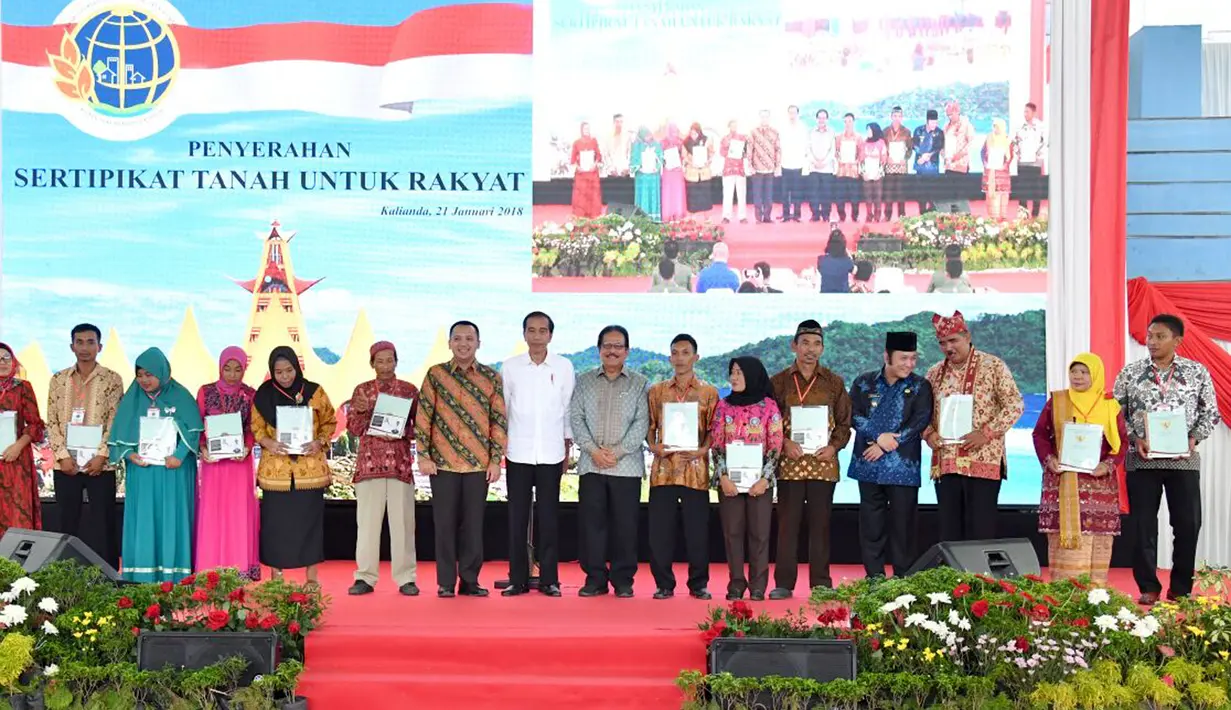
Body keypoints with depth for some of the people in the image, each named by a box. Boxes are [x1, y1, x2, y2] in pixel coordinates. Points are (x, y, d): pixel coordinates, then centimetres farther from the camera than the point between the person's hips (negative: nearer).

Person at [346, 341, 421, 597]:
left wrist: (402, 432, -11)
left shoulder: (409, 390, 6)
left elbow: (419, 427, 8)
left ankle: (406, 578, 5)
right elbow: (353, 429, 6)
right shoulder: (362, 390, 8)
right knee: (367, 521, 1)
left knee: (402, 521, -1)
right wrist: (360, 411, -13)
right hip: (369, 462, 1)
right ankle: (365, 577, 8)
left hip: (400, 463, -1)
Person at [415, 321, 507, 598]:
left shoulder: (491, 377, 4)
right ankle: (446, 583, 12)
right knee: (445, 523, 4)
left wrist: (495, 460, -1)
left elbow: (499, 420, 4)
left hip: (479, 463, 1)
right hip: (443, 462, -1)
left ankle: (470, 581, 15)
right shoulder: (436, 374, 2)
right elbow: (423, 416, 1)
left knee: (473, 524, 5)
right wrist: (423, 456, -4)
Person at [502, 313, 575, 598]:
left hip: (551, 453, 0)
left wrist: (568, 447, 6)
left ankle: (549, 579, 9)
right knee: (517, 516, 3)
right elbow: (502, 408, 6)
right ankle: (517, 579, 9)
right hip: (518, 452, 0)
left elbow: (569, 408, 7)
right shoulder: (510, 366, 2)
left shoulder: (564, 367, 2)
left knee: (548, 517, 3)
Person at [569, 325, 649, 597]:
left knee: (625, 524, 0)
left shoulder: (639, 383, 7)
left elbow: (642, 422, -1)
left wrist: (617, 452, -10)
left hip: (627, 465, -1)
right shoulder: (584, 381, 12)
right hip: (591, 464, 2)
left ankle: (623, 580, 10)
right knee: (591, 522, 2)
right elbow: (575, 418, 5)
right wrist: (593, 450, -8)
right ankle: (595, 578, 10)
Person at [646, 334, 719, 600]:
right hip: (663, 468, 1)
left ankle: (698, 584, 13)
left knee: (697, 530, 1)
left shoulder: (709, 392, 8)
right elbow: (649, 426, 13)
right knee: (659, 529, 1)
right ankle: (664, 584, 12)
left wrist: (702, 451, -11)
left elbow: (714, 430, 6)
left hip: (695, 469, -1)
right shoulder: (657, 391, 12)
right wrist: (653, 447, -5)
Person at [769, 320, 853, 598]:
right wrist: (784, 443, -10)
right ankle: (784, 583, 8)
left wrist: (834, 446, -7)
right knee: (787, 522, 1)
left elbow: (844, 422, 9)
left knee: (820, 523, 5)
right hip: (789, 463, 0)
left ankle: (821, 583, 13)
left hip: (823, 462, 0)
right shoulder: (778, 382, 5)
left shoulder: (834, 382, 7)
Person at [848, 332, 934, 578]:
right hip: (869, 464, 2)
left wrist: (886, 445, -13)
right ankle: (874, 576, 13)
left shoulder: (920, 386, 4)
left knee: (903, 522, 0)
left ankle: (903, 577, 8)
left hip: (904, 466, -2)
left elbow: (920, 421, -7)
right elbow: (854, 416, 0)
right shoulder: (864, 382, 8)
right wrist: (879, 436, -16)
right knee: (871, 522, 5)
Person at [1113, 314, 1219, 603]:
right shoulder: (1130, 373, 4)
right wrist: (1135, 439, -10)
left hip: (1184, 460, 0)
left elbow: (1211, 412, 6)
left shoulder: (1197, 372, 4)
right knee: (1143, 525, 2)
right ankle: (1148, 587, 12)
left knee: (1188, 524, 2)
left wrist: (1194, 437, -10)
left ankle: (1180, 589, 14)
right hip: (1141, 460, 0)